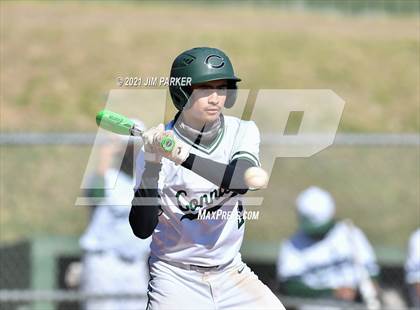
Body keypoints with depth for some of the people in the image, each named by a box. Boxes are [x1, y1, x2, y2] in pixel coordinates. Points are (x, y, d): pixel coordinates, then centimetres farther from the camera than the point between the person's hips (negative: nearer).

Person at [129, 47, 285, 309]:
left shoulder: (243, 132, 0)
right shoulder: (160, 144, -10)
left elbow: (240, 181, -22)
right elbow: (142, 229, -17)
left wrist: (185, 157, -33)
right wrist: (152, 166, -29)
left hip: (231, 273, 3)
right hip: (176, 276, -3)